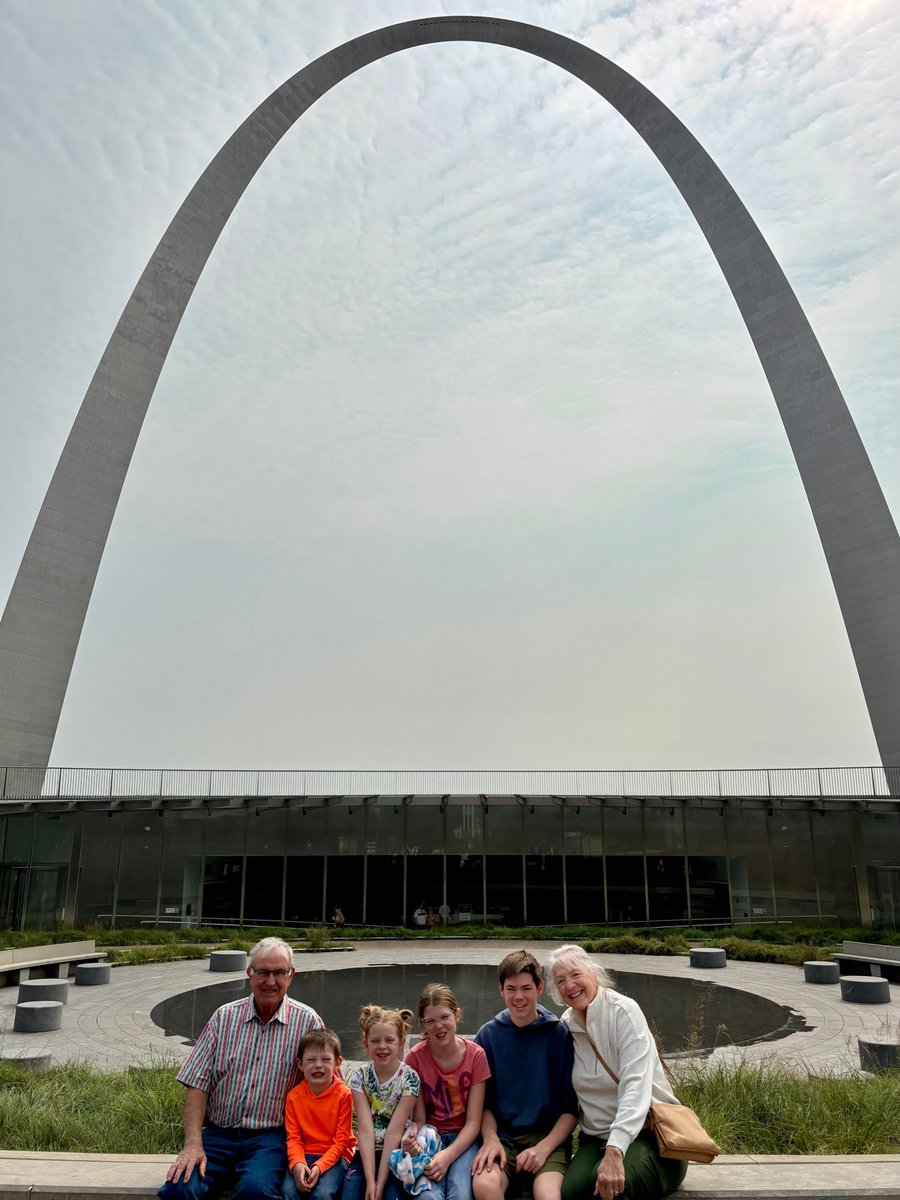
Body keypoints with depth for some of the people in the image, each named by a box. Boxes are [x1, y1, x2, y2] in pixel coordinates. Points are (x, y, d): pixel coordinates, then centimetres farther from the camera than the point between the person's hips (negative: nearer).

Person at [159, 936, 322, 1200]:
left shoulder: (307, 1022, -2)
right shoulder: (224, 1017, 5)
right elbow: (197, 1084, 4)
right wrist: (193, 1144, -9)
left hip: (270, 1138, -2)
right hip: (218, 1134, 2)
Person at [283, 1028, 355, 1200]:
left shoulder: (343, 1094, -10)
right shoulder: (294, 1096, -1)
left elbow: (341, 1141, -9)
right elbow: (293, 1137, -2)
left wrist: (319, 1166, -22)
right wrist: (297, 1163, -22)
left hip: (335, 1155, -3)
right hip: (305, 1155, 3)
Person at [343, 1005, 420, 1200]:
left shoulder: (409, 1078, -11)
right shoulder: (360, 1076, -5)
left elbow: (394, 1131, -16)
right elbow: (365, 1130, -13)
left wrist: (380, 1183, -20)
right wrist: (370, 1181, -20)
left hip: (396, 1154, -2)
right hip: (366, 1154, 2)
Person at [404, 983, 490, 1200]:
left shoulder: (475, 1055, -10)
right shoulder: (415, 1057, -10)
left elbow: (473, 1121, -9)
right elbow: (419, 1120, -6)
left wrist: (448, 1155, -25)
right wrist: (414, 1142, -29)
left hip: (464, 1138, 0)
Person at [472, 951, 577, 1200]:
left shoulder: (559, 1034, 0)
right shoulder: (488, 1034, 5)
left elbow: (572, 1106, 1)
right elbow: (484, 1100, 10)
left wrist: (544, 1147, -11)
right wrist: (490, 1138, -8)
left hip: (550, 1136, -2)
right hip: (503, 1135, 2)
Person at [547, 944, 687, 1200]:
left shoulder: (623, 1011, -15)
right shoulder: (565, 1026, 1)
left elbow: (636, 1086, -26)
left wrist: (615, 1151, -37)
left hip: (649, 1133, -3)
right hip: (595, 1138, 4)